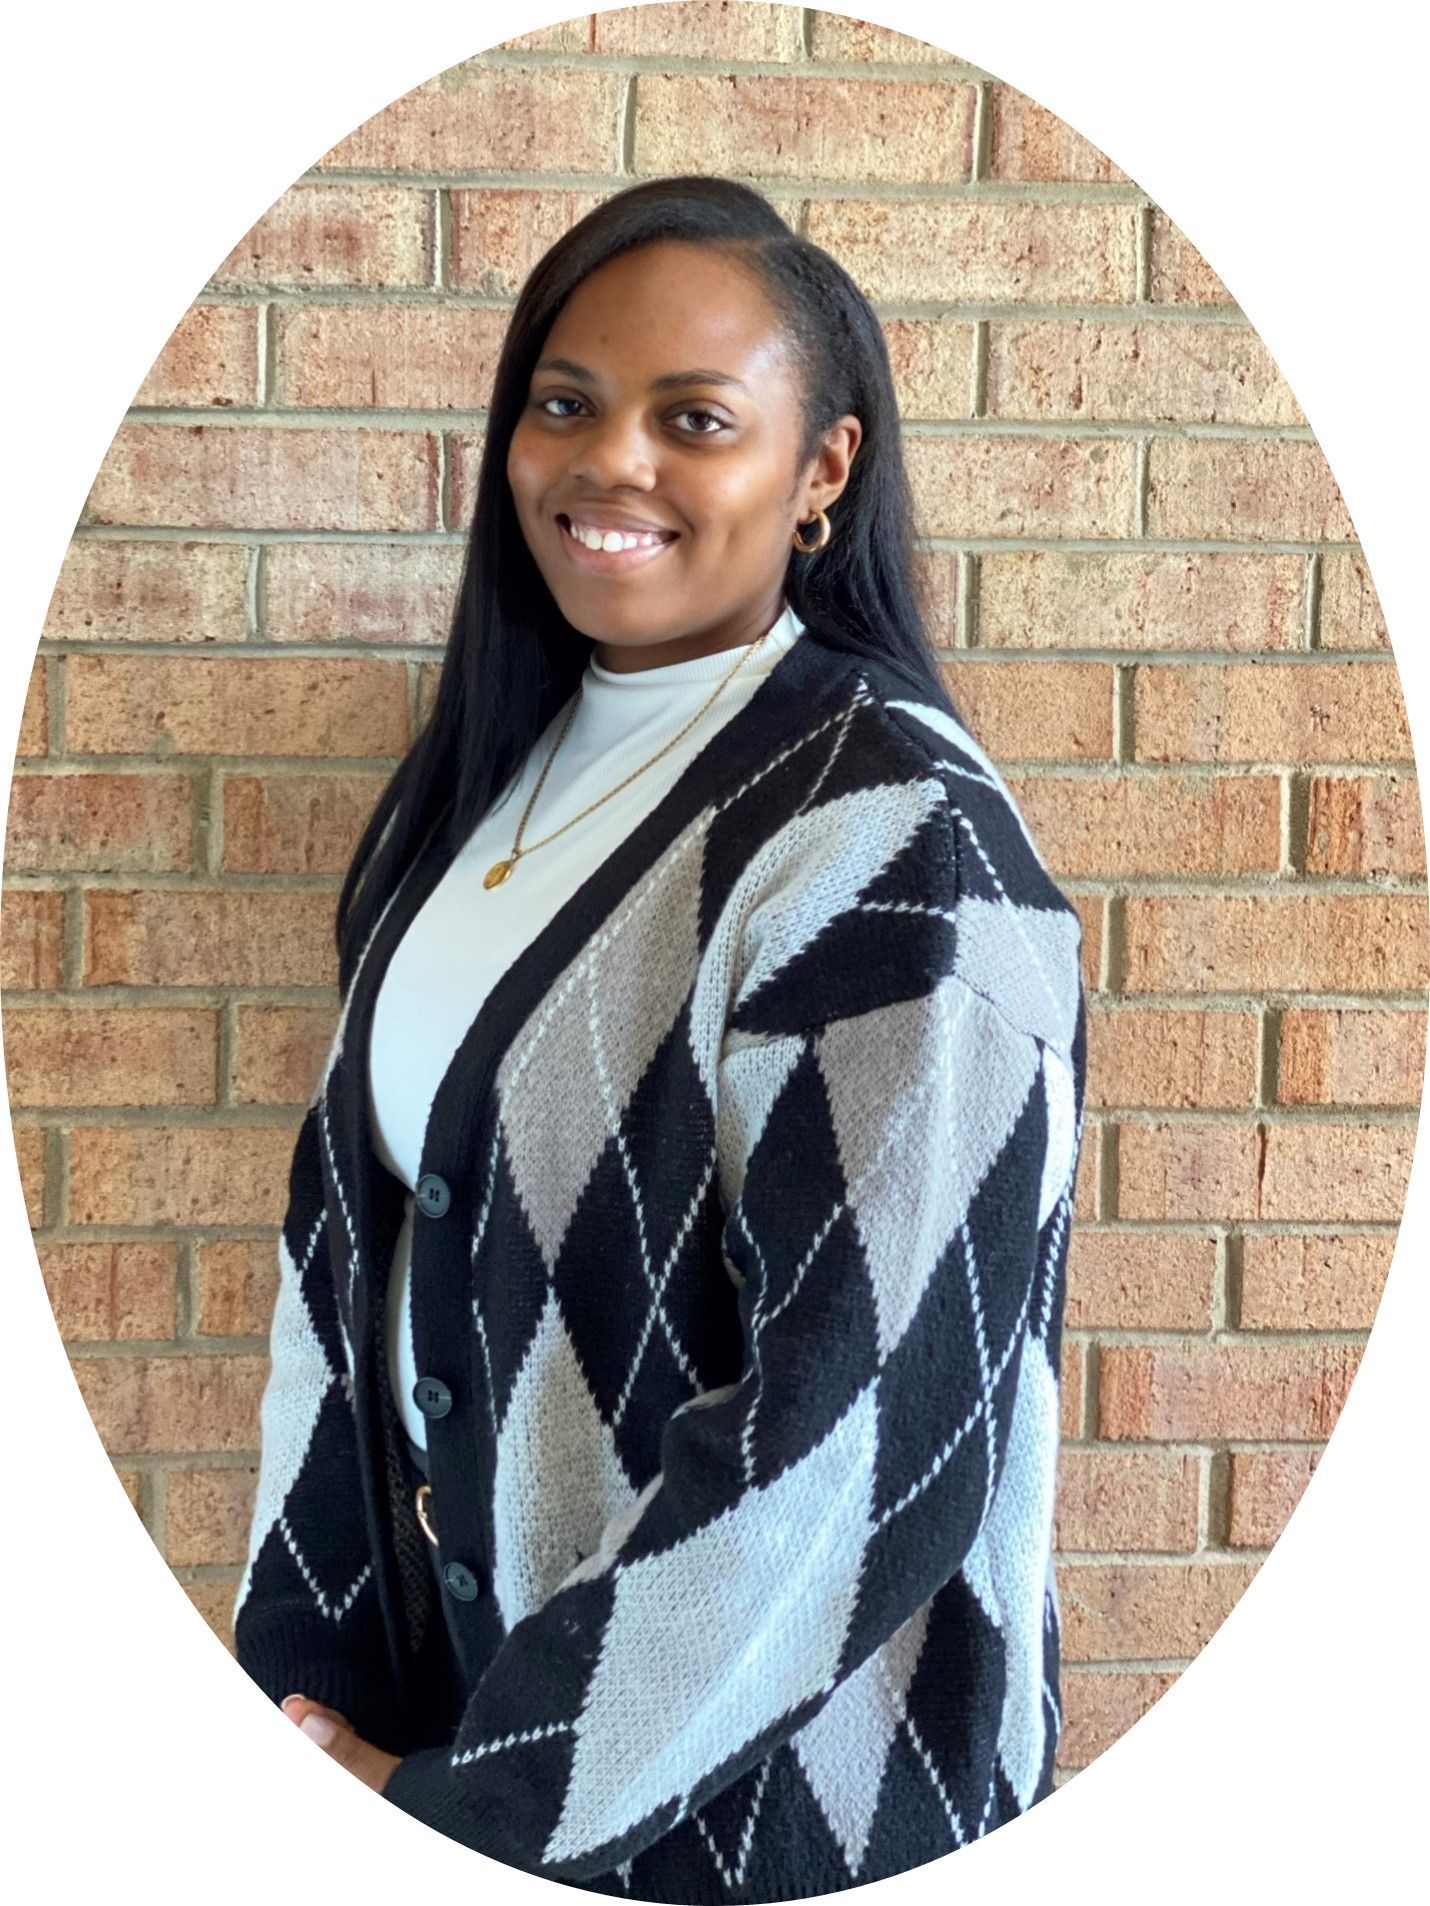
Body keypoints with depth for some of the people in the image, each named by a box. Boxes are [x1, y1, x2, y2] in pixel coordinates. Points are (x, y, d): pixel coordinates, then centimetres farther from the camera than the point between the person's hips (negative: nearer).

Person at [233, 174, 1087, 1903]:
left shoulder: (893, 844, -21)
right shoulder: (491, 772, 2)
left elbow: (854, 1432, -24)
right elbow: (354, 1214, 5)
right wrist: (297, 1678, -1)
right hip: (436, 1662, 6)